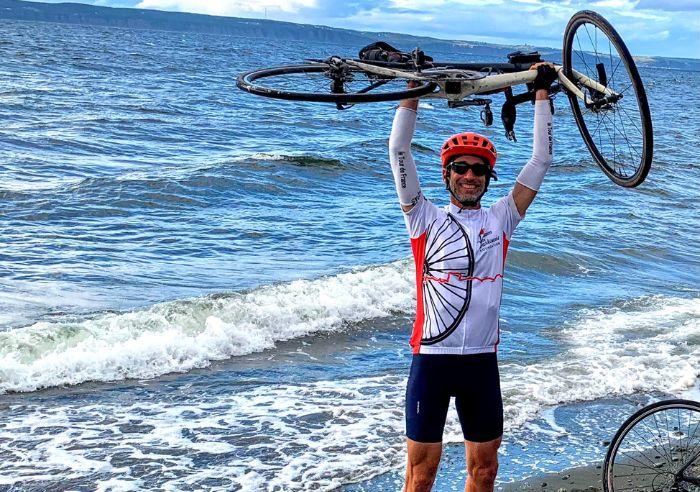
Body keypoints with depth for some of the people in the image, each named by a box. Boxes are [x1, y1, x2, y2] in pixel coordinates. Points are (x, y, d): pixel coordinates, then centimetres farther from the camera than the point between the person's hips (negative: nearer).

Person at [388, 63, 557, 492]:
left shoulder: (501, 220, 8)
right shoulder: (427, 220, 2)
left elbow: (541, 160, 8)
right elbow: (399, 151, -5)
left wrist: (542, 94, 8)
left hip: (482, 361, 3)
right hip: (431, 359, -3)